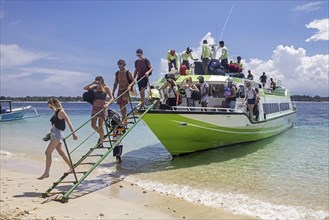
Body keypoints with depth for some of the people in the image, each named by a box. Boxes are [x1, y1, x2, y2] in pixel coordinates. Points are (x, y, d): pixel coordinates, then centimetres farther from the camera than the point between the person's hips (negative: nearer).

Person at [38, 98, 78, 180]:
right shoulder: (56, 112, 15)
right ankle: (71, 167, 24)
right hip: (54, 133, 9)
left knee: (48, 152, -10)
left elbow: (69, 122, -15)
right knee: (61, 152, 14)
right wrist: (50, 133, 25)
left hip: (58, 134, -9)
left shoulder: (61, 112, -11)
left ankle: (46, 173, -6)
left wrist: (73, 133, -20)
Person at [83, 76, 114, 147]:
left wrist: (107, 104, -25)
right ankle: (102, 135, 29)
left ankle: (101, 142, 10)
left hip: (102, 107, -5)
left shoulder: (106, 88, -2)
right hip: (95, 107, 5)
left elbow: (112, 98, -7)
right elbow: (85, 88, 9)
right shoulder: (95, 87, 11)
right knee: (93, 125, 4)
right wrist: (93, 83, 0)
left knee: (100, 126, -2)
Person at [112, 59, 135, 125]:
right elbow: (115, 83, 17)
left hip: (126, 90, -5)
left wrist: (130, 86, -24)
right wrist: (113, 92, 15)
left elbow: (133, 81, -4)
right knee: (120, 105, 4)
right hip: (120, 90, 5)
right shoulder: (117, 73, 9)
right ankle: (124, 118, 16)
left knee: (123, 104, -21)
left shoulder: (128, 73, -6)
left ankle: (124, 119, -20)